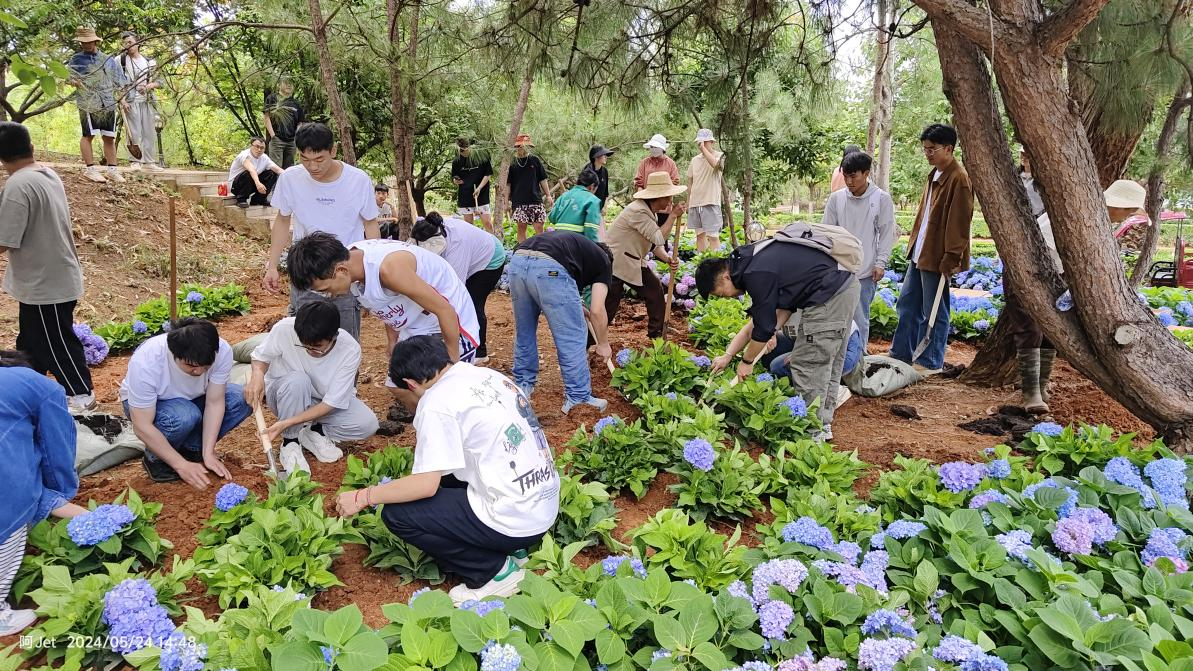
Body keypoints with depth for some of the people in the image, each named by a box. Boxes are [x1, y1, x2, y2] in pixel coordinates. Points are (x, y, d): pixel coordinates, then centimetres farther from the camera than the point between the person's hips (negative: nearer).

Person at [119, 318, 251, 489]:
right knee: (184, 416, -37)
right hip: (145, 404, -4)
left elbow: (214, 402, -20)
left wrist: (208, 453, -25)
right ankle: (156, 458, -6)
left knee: (241, 399, -22)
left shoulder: (222, 351, -30)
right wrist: (182, 465, -32)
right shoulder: (145, 362, -37)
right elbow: (142, 427, -31)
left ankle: (192, 448, -2)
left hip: (192, 399, 4)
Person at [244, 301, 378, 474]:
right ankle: (290, 441, -14)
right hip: (284, 395, -1)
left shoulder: (350, 350, -29)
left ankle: (313, 433, 0)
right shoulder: (284, 329, -29)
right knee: (298, 380, -37)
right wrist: (257, 375, -31)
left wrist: (287, 423, -34)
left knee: (368, 424, -24)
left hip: (321, 404, 1)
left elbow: (331, 403, -25)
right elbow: (261, 356, -7)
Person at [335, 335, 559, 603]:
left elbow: (426, 485, -16)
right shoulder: (489, 375, 10)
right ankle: (508, 550, 18)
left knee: (396, 514, -2)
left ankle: (493, 571, 4)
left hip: (514, 521, -9)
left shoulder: (436, 401, -13)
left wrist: (362, 497, -4)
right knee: (441, 472, 24)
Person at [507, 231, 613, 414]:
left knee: (524, 332, 24)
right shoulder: (603, 261, 22)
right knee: (572, 338, 7)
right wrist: (603, 345, 25)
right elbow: (597, 310, 13)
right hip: (549, 268, -6)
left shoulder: (575, 243, 39)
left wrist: (577, 308, 45)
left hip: (517, 261, 7)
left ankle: (523, 385, 37)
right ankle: (578, 397, 14)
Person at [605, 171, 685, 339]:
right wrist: (673, 215, -18)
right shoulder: (637, 211, -24)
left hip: (634, 262, 10)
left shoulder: (652, 212, 8)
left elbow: (654, 243, 9)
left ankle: (657, 334, 22)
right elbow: (659, 238, -26)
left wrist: (668, 259, -8)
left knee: (655, 289, 10)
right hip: (615, 262, -10)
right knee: (608, 307, -7)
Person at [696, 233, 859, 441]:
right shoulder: (752, 259, 10)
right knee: (829, 364, 18)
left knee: (807, 366, -2)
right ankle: (823, 424, 30)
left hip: (828, 297, -11)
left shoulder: (757, 275, -20)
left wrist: (747, 361, 3)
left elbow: (764, 326, -13)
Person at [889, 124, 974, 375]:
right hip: (919, 253, 9)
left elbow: (959, 223, -19)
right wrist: (914, 245, 17)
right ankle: (901, 353, 27)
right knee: (907, 305, 16)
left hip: (937, 257, -9)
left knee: (934, 312, 2)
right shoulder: (935, 175, 13)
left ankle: (931, 362, 13)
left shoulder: (958, 179, -16)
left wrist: (950, 259, -21)